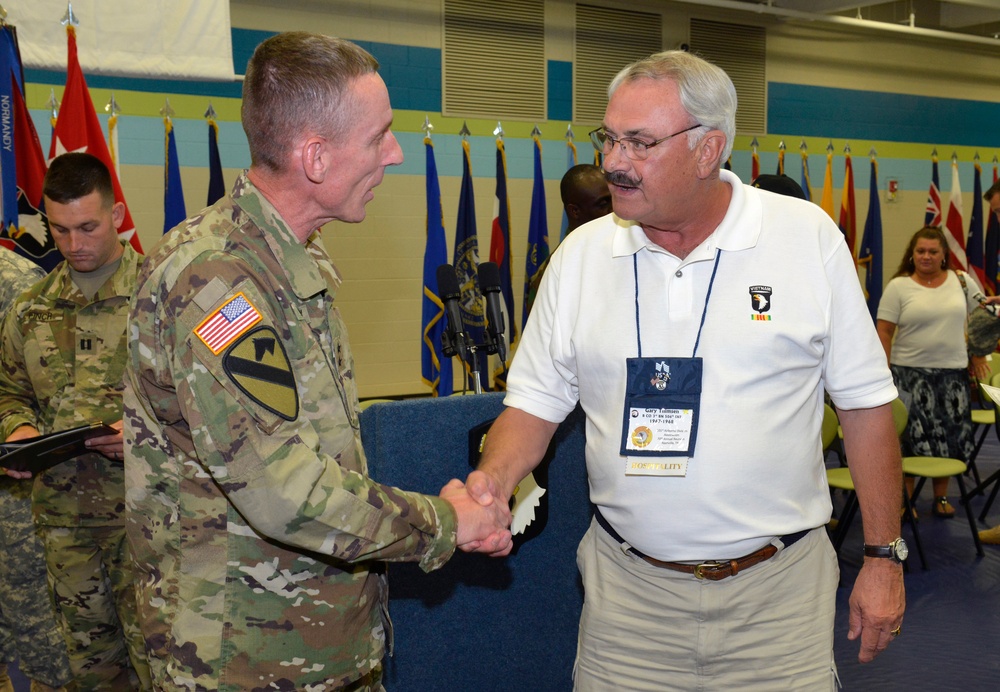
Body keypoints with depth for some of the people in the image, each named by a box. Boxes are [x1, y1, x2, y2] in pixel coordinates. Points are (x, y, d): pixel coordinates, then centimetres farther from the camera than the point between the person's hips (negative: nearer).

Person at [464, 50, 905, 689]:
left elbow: (864, 400, 0)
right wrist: (495, 479, -15)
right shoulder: (581, 254, 0)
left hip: (778, 587, -1)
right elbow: (536, 403, 5)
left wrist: (884, 557, 1)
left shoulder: (809, 236, -5)